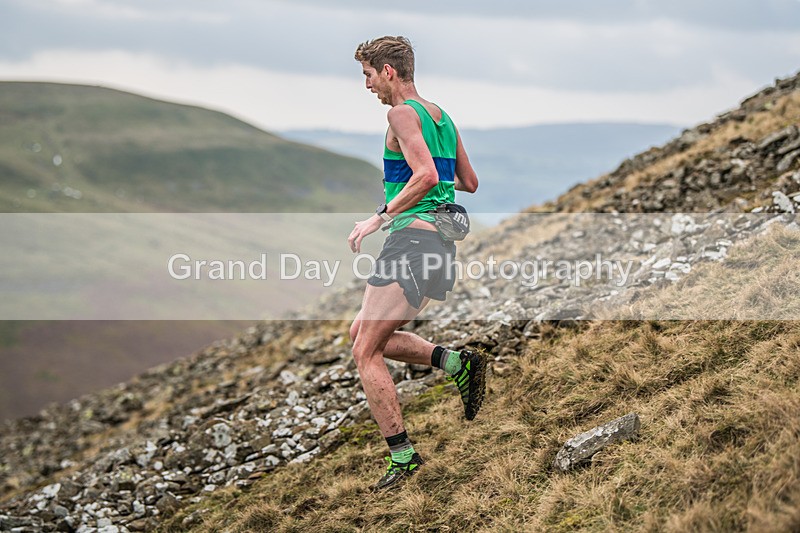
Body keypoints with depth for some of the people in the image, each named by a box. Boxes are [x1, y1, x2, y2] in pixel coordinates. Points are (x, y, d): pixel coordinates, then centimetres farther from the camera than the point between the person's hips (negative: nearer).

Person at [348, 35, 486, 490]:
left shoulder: (403, 113, -9)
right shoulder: (441, 116, 18)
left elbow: (426, 176, -22)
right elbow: (470, 183, 24)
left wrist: (380, 217, -15)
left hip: (413, 236, -10)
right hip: (441, 243, 10)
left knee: (366, 351, -4)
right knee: (362, 333, 19)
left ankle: (402, 455, -5)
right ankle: (458, 363, 7)